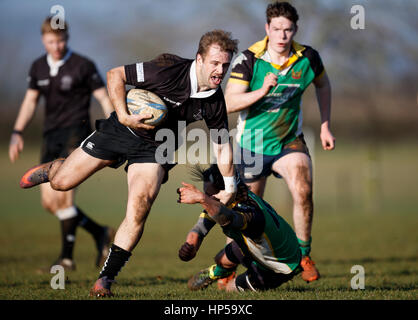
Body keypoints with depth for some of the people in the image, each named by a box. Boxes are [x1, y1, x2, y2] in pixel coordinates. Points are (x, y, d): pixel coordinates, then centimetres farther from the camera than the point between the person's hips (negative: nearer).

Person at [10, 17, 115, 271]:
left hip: (76, 131, -6)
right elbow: (31, 101, 16)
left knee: (62, 193, -21)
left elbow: (104, 98, -3)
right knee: (49, 201, 2)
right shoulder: (38, 68, 10)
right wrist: (18, 133, 4)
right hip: (51, 135, 6)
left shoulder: (83, 66, -5)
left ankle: (67, 255, -16)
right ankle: (99, 233, 20)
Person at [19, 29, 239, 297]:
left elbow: (222, 144, 1)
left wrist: (230, 187, 3)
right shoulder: (168, 69, -27)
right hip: (121, 131, -1)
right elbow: (116, 75, -18)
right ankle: (50, 169, 42)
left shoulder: (215, 101, -14)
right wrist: (124, 116, -28)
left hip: (155, 149, 2)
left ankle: (106, 279, -12)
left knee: (140, 206, -22)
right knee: (62, 182, 0)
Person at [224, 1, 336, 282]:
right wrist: (262, 91, -40)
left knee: (303, 191, -24)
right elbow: (230, 103, -25)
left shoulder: (308, 58, -10)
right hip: (252, 143, -1)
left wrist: (325, 126, 12)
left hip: (289, 140, 1)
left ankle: (303, 256, -5)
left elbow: (323, 84, 13)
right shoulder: (248, 59, -18)